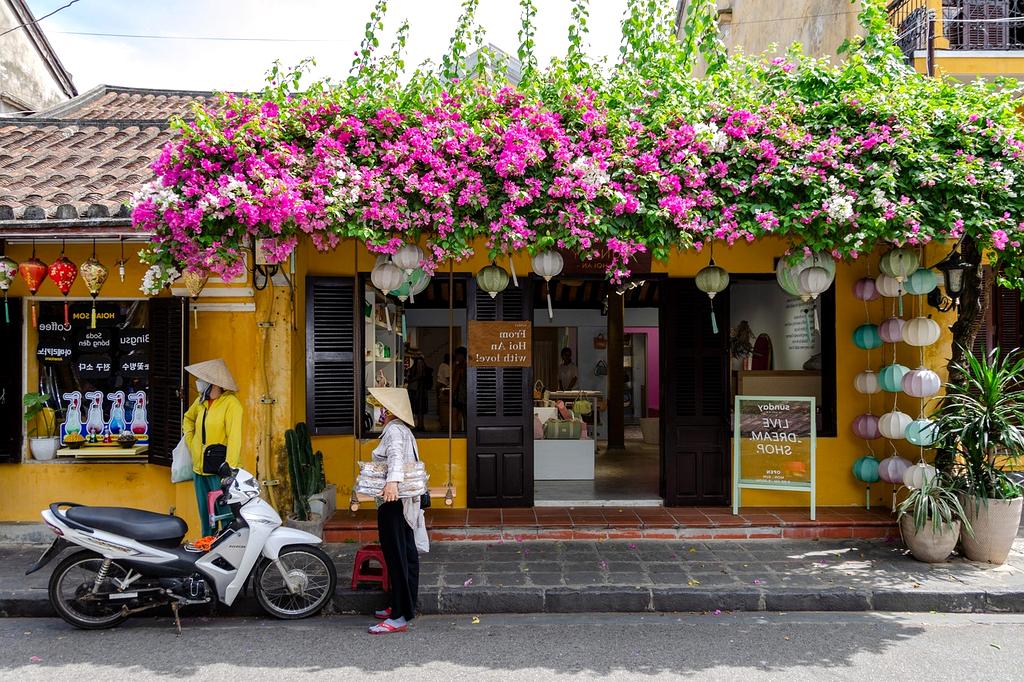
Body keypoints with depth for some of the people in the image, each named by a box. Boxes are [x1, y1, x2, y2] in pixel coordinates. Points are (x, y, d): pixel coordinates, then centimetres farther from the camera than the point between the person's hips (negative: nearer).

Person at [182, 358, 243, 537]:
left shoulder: (230, 403, -13)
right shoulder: (201, 401, 10)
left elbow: (234, 438, -19)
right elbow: (188, 418, 32)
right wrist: (191, 442, 17)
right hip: (199, 469, 8)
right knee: (205, 515, 16)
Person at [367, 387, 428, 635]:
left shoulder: (394, 430, -12)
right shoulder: (403, 431, 18)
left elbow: (396, 455, -31)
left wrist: (392, 481, -45)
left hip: (393, 500, -11)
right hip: (405, 500, 11)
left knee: (396, 556, -9)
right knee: (407, 554, 13)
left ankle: (399, 617, -7)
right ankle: (405, 607, 22)